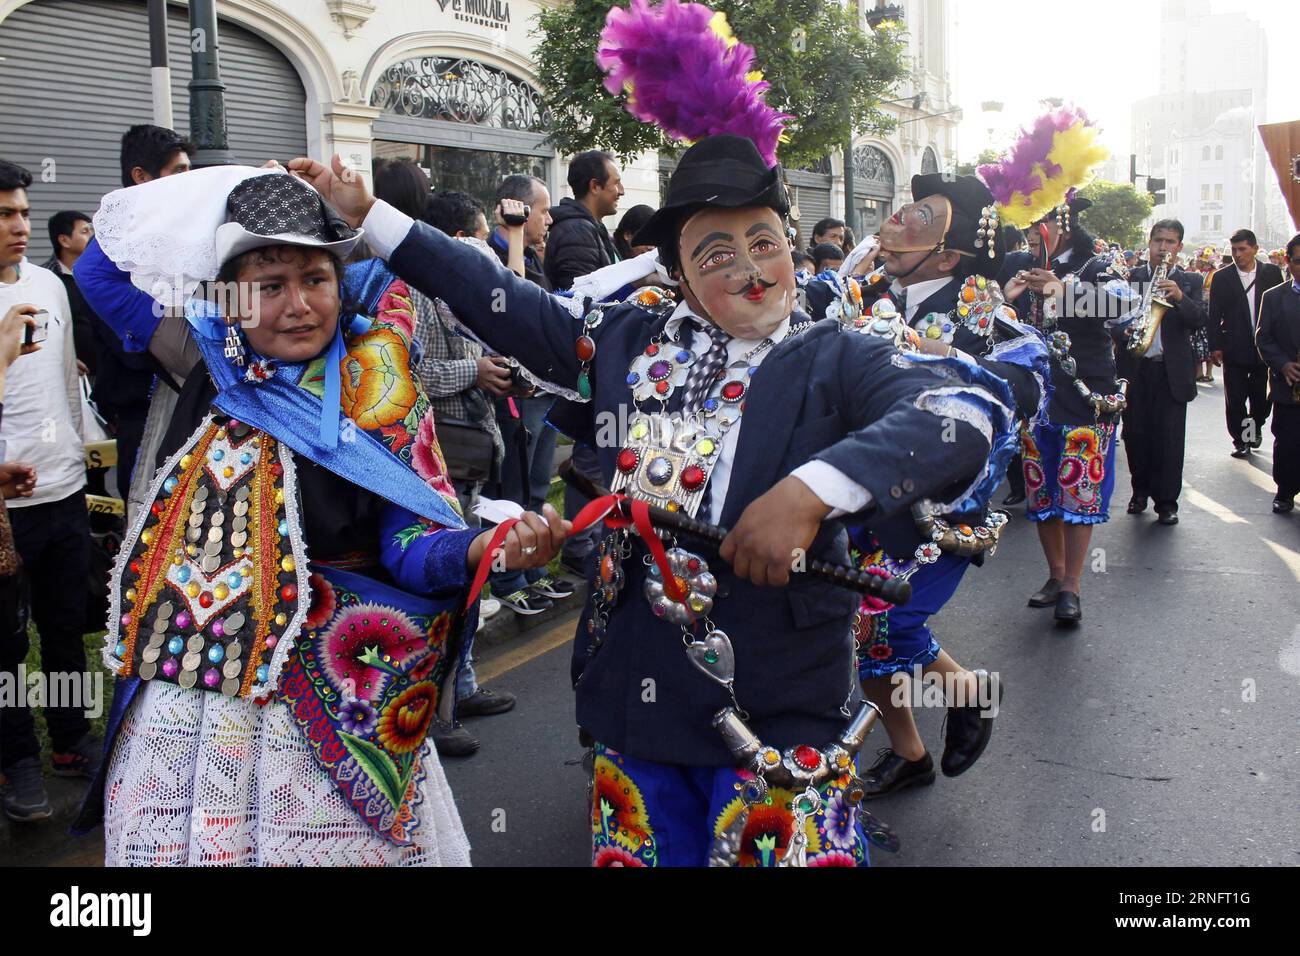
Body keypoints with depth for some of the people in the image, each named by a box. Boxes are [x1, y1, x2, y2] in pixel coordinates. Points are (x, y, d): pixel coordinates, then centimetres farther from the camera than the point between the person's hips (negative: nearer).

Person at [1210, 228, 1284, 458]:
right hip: (1235, 350, -1)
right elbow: (1214, 316, 1)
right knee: (1235, 399, 1)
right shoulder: (1222, 278, 0)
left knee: (1261, 396, 8)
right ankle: (1241, 440, 13)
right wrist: (1215, 346, -5)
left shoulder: (1272, 273, 3)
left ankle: (1256, 427, 34)